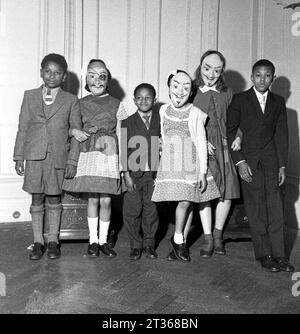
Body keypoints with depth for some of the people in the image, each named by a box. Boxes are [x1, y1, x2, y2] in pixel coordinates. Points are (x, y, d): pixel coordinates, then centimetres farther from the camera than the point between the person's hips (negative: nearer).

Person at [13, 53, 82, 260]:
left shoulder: (71, 101, 2)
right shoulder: (30, 96, 8)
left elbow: (76, 132, 2)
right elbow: (23, 128, 8)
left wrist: (72, 161, -4)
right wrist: (19, 157, 4)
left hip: (58, 157, -1)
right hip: (34, 157, 1)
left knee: (54, 200, 7)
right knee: (37, 200, 7)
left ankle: (53, 241, 21)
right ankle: (38, 242, 19)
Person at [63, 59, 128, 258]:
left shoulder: (116, 104, 6)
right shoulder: (81, 103, 8)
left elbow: (119, 135, 6)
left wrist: (122, 160, 1)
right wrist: (75, 132, -10)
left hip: (110, 154, 0)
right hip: (88, 154, 0)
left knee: (106, 200, 0)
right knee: (93, 198, 0)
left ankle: (103, 240, 15)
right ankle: (93, 240, 14)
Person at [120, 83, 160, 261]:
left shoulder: (160, 121, 5)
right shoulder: (128, 122, 3)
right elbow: (124, 151, -1)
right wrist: (127, 174, -6)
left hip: (154, 174, 1)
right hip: (134, 173, 0)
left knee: (151, 209, 7)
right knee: (132, 210, 3)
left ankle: (149, 244, 22)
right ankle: (136, 245, 19)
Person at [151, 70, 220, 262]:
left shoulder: (195, 113, -4)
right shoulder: (163, 111, 6)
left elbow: (201, 143, -3)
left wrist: (203, 172, -6)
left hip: (192, 165, -1)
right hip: (170, 165, 1)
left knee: (186, 201, -6)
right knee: (184, 201, -6)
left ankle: (178, 240, 15)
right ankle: (179, 240, 12)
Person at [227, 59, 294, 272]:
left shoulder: (278, 102, 12)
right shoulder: (240, 100, 3)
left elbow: (281, 135, 10)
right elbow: (230, 131, -1)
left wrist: (282, 165, 3)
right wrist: (239, 161, -8)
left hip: (271, 162, 3)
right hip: (249, 162, -2)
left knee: (276, 209, 1)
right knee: (256, 210, 0)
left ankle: (278, 255, 9)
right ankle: (264, 255, 8)